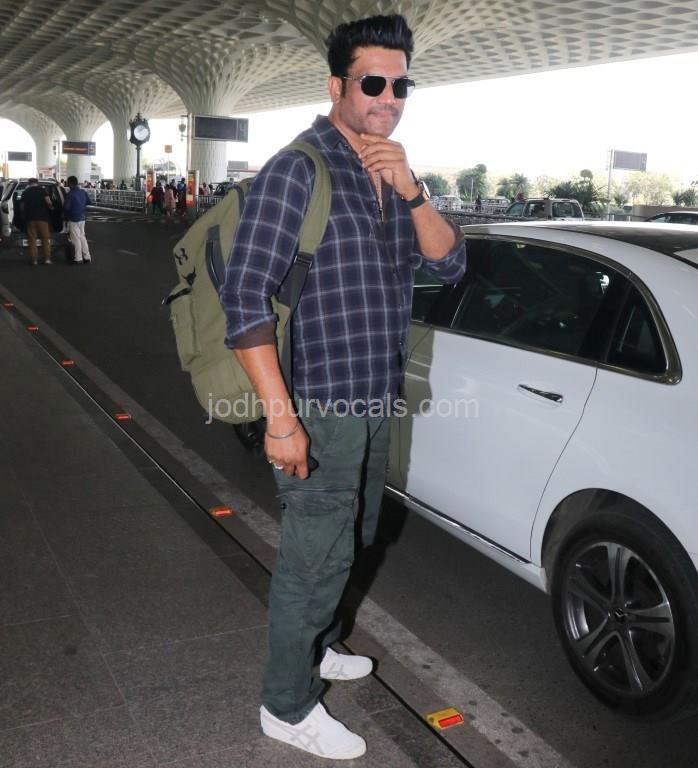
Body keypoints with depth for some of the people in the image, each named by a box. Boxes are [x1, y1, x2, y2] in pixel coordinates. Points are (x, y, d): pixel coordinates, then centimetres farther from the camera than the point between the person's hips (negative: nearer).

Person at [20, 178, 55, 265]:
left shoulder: (25, 192, 9)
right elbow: (48, 202, -11)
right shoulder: (42, 190, 1)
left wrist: (24, 215, 25)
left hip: (30, 219, 2)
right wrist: (51, 208, 8)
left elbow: (22, 206, 9)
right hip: (42, 218, -2)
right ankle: (47, 258, 2)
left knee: (32, 239, 5)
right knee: (45, 238, 6)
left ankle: (34, 260, 3)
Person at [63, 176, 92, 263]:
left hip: (73, 220, -7)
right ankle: (87, 257, 17)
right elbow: (88, 201, 15)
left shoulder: (70, 194, -19)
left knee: (76, 239, 0)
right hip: (82, 218, 7)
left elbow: (66, 207, -19)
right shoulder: (83, 192, 2)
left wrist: (65, 216, 0)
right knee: (82, 237, 16)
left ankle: (78, 258, 3)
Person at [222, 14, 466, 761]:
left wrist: (409, 190, -13)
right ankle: (287, 706, 23)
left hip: (376, 404, 8)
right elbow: (245, 295, -21)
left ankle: (315, 646, 45)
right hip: (321, 411, -8)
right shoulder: (297, 171, -16)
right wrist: (280, 415, -24)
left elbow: (448, 263, 3)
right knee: (315, 559, 3)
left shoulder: (392, 176, 10)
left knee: (346, 542, 23)